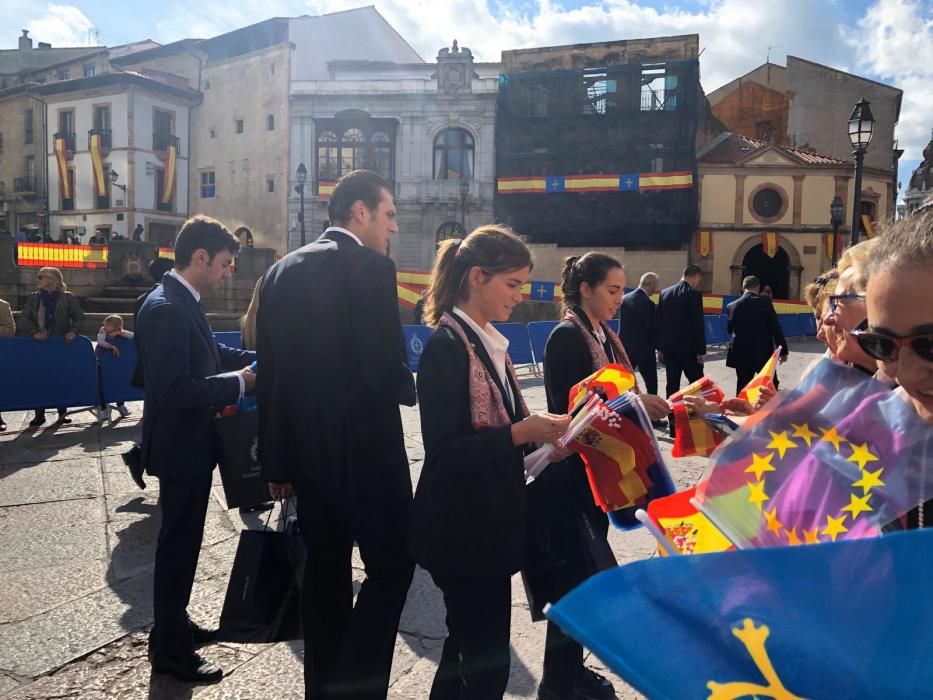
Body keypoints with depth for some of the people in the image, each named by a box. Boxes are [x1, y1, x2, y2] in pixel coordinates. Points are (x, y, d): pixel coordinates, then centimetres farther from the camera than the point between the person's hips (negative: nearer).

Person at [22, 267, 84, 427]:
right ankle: (39, 414, 8)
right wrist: (34, 332, -14)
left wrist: (73, 331, -16)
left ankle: (62, 412, 15)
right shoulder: (33, 298, 6)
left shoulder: (68, 297, -1)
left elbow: (79, 316, 0)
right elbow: (26, 317, 2)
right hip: (40, 343, 2)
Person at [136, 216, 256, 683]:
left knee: (182, 540, 21)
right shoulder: (165, 309, -25)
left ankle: (174, 626, 38)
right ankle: (170, 649, 20)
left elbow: (210, 354, 15)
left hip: (190, 444, 10)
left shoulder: (182, 302, 6)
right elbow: (176, 390, -30)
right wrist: (238, 383, -21)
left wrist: (257, 360, 1)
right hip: (180, 447, -10)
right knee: (178, 543, 4)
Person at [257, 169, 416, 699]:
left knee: (325, 567, 18)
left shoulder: (284, 270, 8)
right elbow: (386, 367, -20)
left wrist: (276, 460, 13)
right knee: (392, 564, 7)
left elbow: (271, 372, 8)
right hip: (366, 448, -7)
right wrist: (411, 386, 4)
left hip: (305, 448, 7)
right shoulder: (372, 266, -13)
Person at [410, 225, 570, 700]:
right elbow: (443, 452, -21)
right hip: (462, 530, -9)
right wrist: (519, 434, -23)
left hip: (490, 523, 9)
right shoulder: (446, 346, -17)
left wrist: (540, 433, -1)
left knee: (468, 650, 20)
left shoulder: (489, 342, 10)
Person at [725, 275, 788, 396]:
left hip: (742, 354, 2)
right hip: (763, 353, -2)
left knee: (742, 388, 7)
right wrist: (783, 350, 0)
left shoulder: (732, 305, 0)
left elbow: (729, 329, 10)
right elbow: (775, 327, -7)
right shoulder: (765, 302, -7)